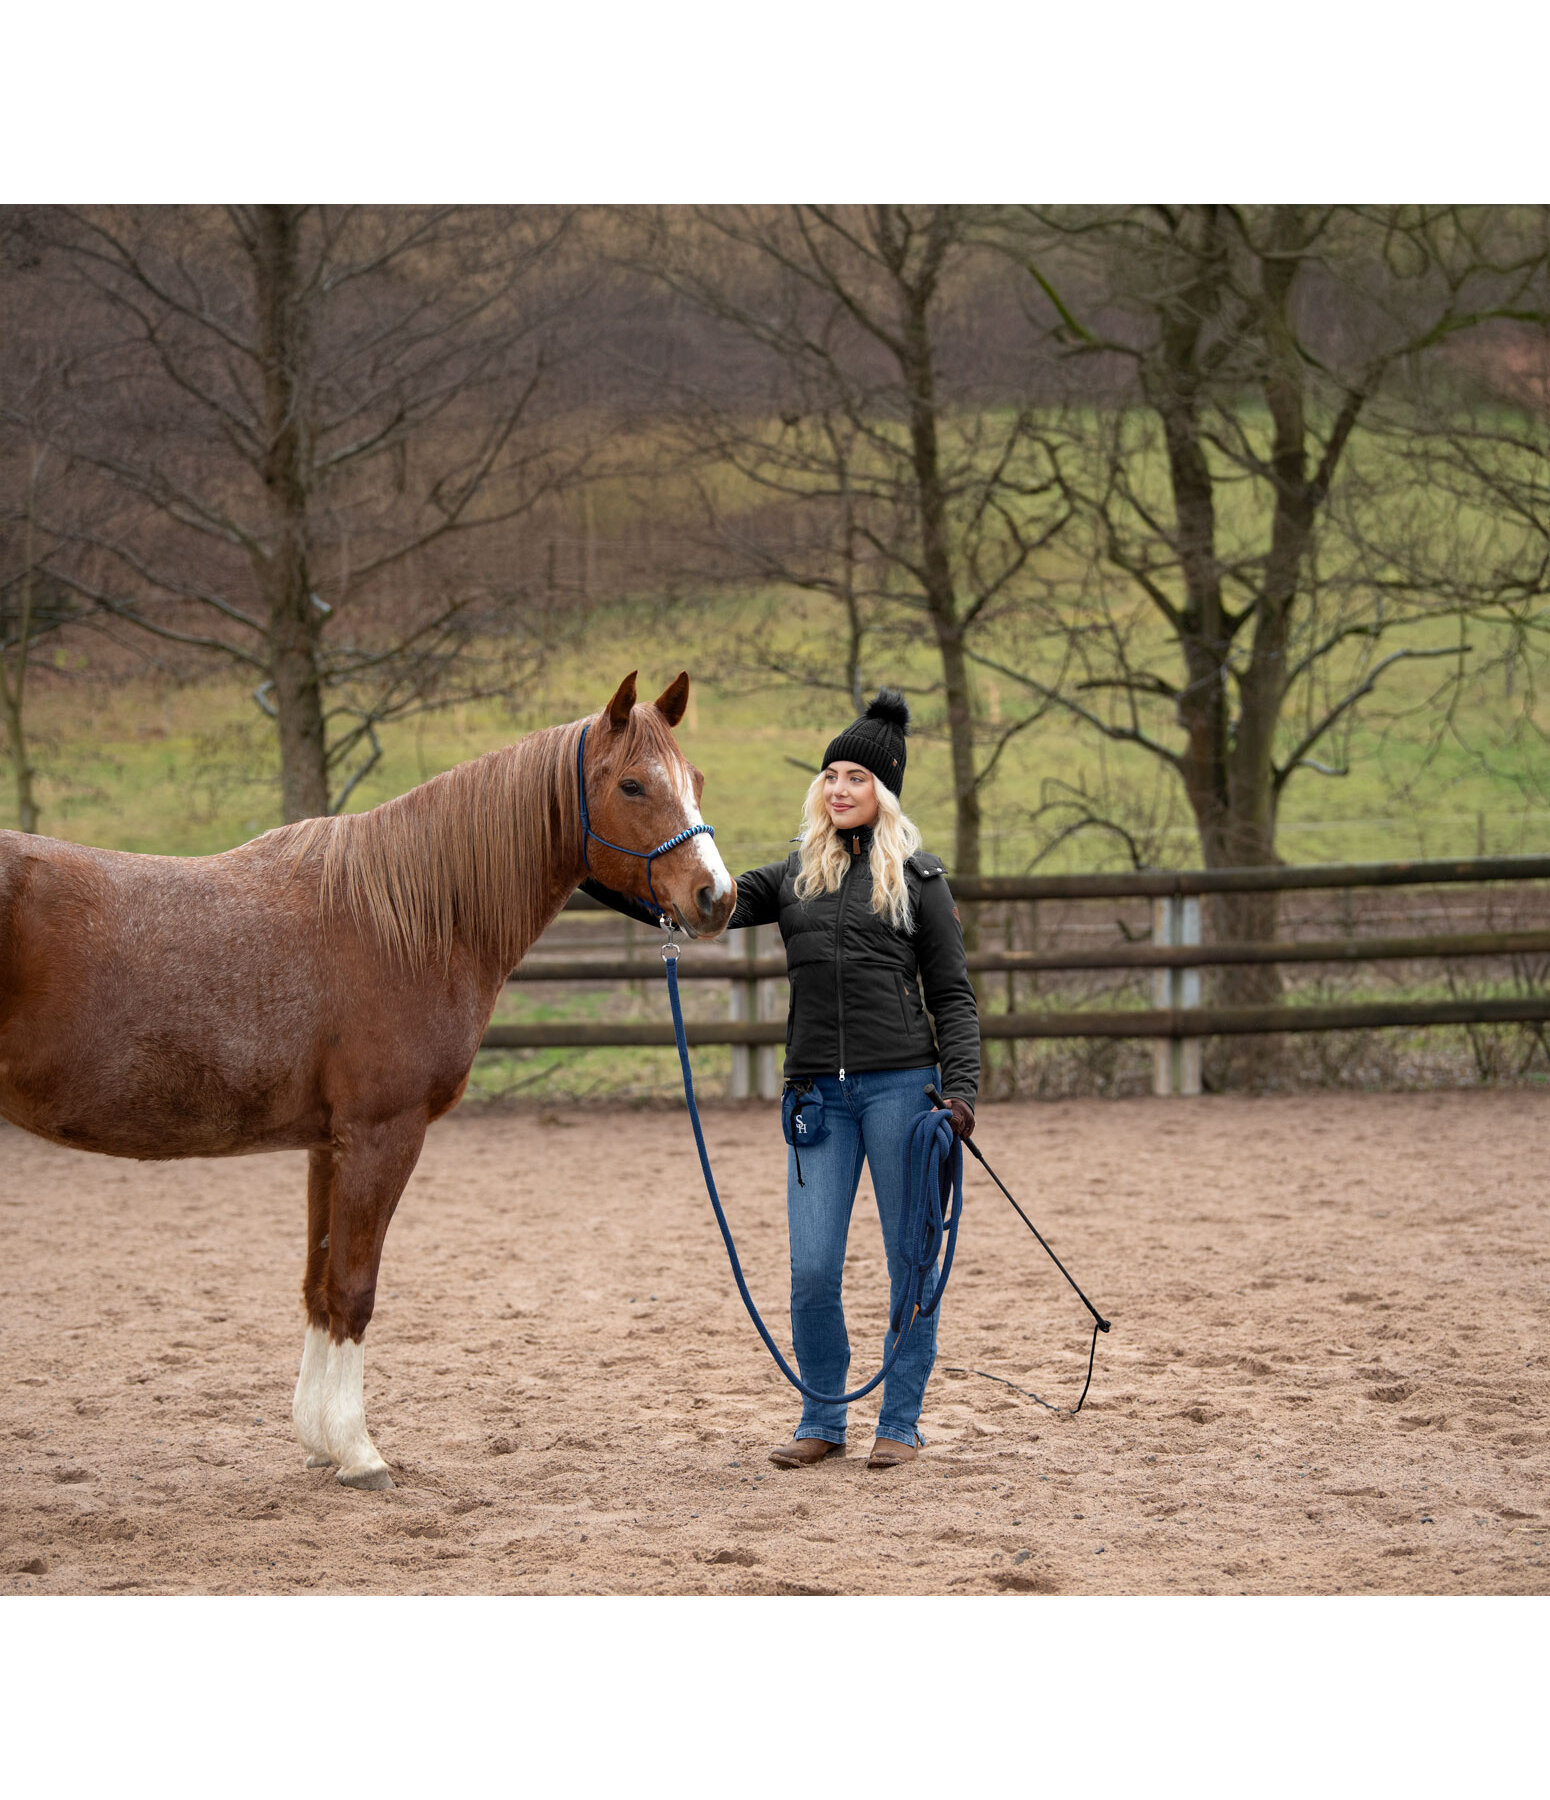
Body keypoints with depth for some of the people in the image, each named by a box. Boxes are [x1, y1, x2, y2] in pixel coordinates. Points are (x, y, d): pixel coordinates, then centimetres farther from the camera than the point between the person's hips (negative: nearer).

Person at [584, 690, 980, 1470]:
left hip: (900, 1084, -3)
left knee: (911, 1260, 3)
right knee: (812, 1271, 0)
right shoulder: (793, 877, 13)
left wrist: (961, 1089, -9)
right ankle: (822, 1420, 14)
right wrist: (596, 878, -6)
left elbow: (952, 995, 4)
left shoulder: (917, 878, 5)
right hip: (818, 1092, 3)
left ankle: (901, 1420, 14)